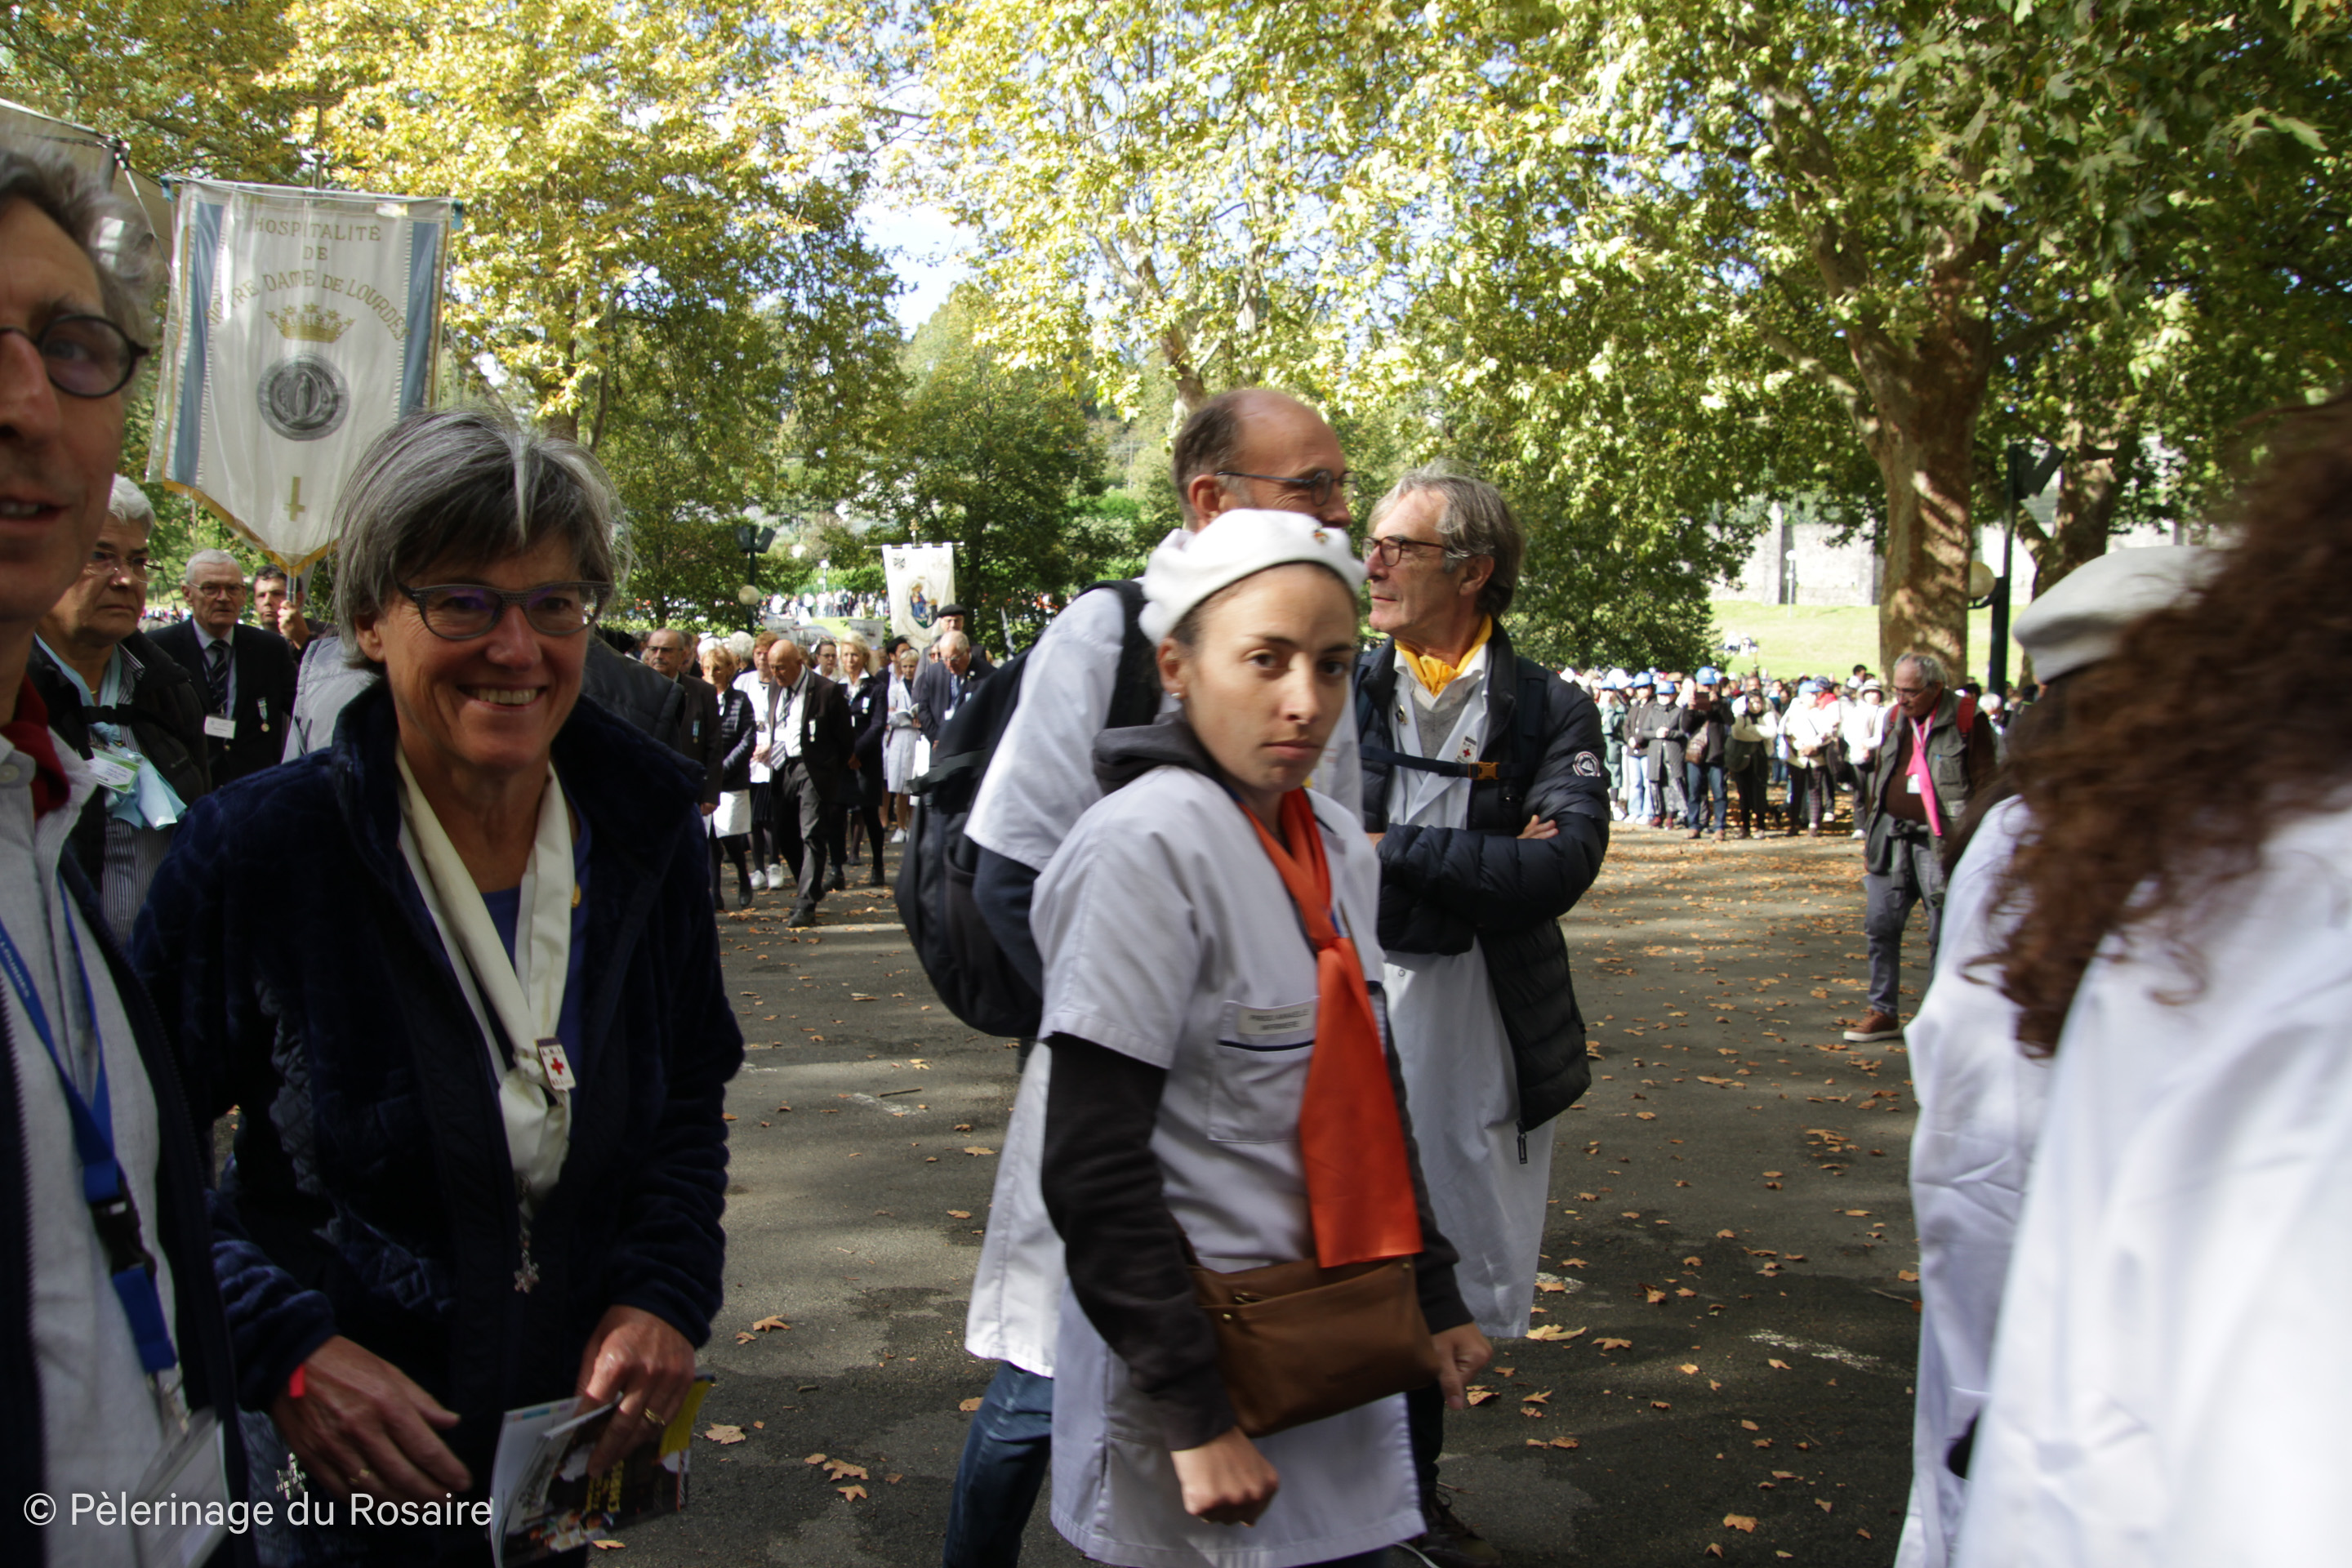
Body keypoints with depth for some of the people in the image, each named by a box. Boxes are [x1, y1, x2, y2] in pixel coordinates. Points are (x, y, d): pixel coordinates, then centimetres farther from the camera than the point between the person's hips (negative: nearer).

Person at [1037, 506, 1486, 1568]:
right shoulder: (1147, 845, -20)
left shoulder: (1338, 845, 5)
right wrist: (1197, 1413, -19)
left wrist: (1432, 1294, 16)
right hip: (1200, 1361, -7)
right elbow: (1094, 1170, -21)